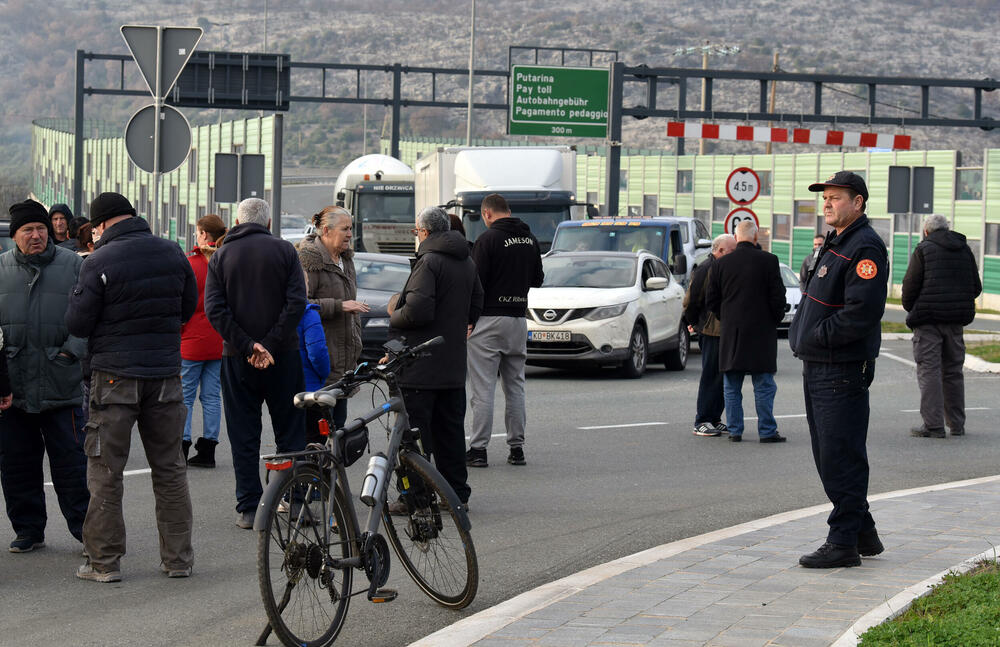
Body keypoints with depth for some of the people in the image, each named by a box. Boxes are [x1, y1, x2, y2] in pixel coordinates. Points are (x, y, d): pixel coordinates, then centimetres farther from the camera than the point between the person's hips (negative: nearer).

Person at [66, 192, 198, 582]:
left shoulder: (99, 262, -12)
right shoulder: (173, 254, 4)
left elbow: (77, 325, -8)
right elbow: (188, 308, 15)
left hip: (115, 377, -4)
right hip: (166, 374, 4)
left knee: (105, 472, 3)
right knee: (170, 469, 12)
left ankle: (104, 561, 4)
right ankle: (178, 558, 14)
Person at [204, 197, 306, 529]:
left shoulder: (221, 255, 4)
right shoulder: (284, 250, 1)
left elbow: (214, 308, -7)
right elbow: (296, 302, -11)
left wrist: (247, 345, -9)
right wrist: (271, 345, -12)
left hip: (238, 358, 1)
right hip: (282, 354, -1)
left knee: (244, 436, 5)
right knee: (290, 431, 9)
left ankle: (248, 509, 3)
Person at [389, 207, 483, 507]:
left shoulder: (429, 262, -16)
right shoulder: (466, 262, 12)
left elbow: (417, 310, -24)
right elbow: (476, 303, 21)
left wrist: (393, 317, -6)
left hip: (422, 366, -9)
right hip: (454, 366, 9)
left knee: (415, 431, -5)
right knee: (451, 431, 14)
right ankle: (457, 491, 19)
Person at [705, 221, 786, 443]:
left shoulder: (720, 264, 0)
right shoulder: (768, 261, -8)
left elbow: (711, 301, 4)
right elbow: (778, 297, -7)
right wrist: (776, 319, 9)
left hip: (730, 333, 2)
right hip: (761, 332, -2)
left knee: (732, 386, 9)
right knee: (764, 385, 3)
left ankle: (734, 430, 9)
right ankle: (767, 431, 2)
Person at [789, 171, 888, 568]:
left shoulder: (864, 249, -15)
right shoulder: (835, 244, 18)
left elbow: (862, 312, -24)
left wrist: (818, 337, -17)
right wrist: (804, 338, 11)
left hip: (841, 371, -11)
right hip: (818, 368, 11)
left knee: (840, 459, -7)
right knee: (829, 458, 15)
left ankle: (844, 543, -3)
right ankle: (863, 534, 23)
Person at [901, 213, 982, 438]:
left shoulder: (924, 249, -4)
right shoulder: (965, 250, 12)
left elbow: (910, 285, -8)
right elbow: (976, 287, 13)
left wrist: (910, 308, 8)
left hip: (928, 318, -5)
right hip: (956, 319, 5)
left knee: (929, 370, -4)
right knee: (953, 371, 15)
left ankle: (933, 425, -9)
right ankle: (957, 424, 19)